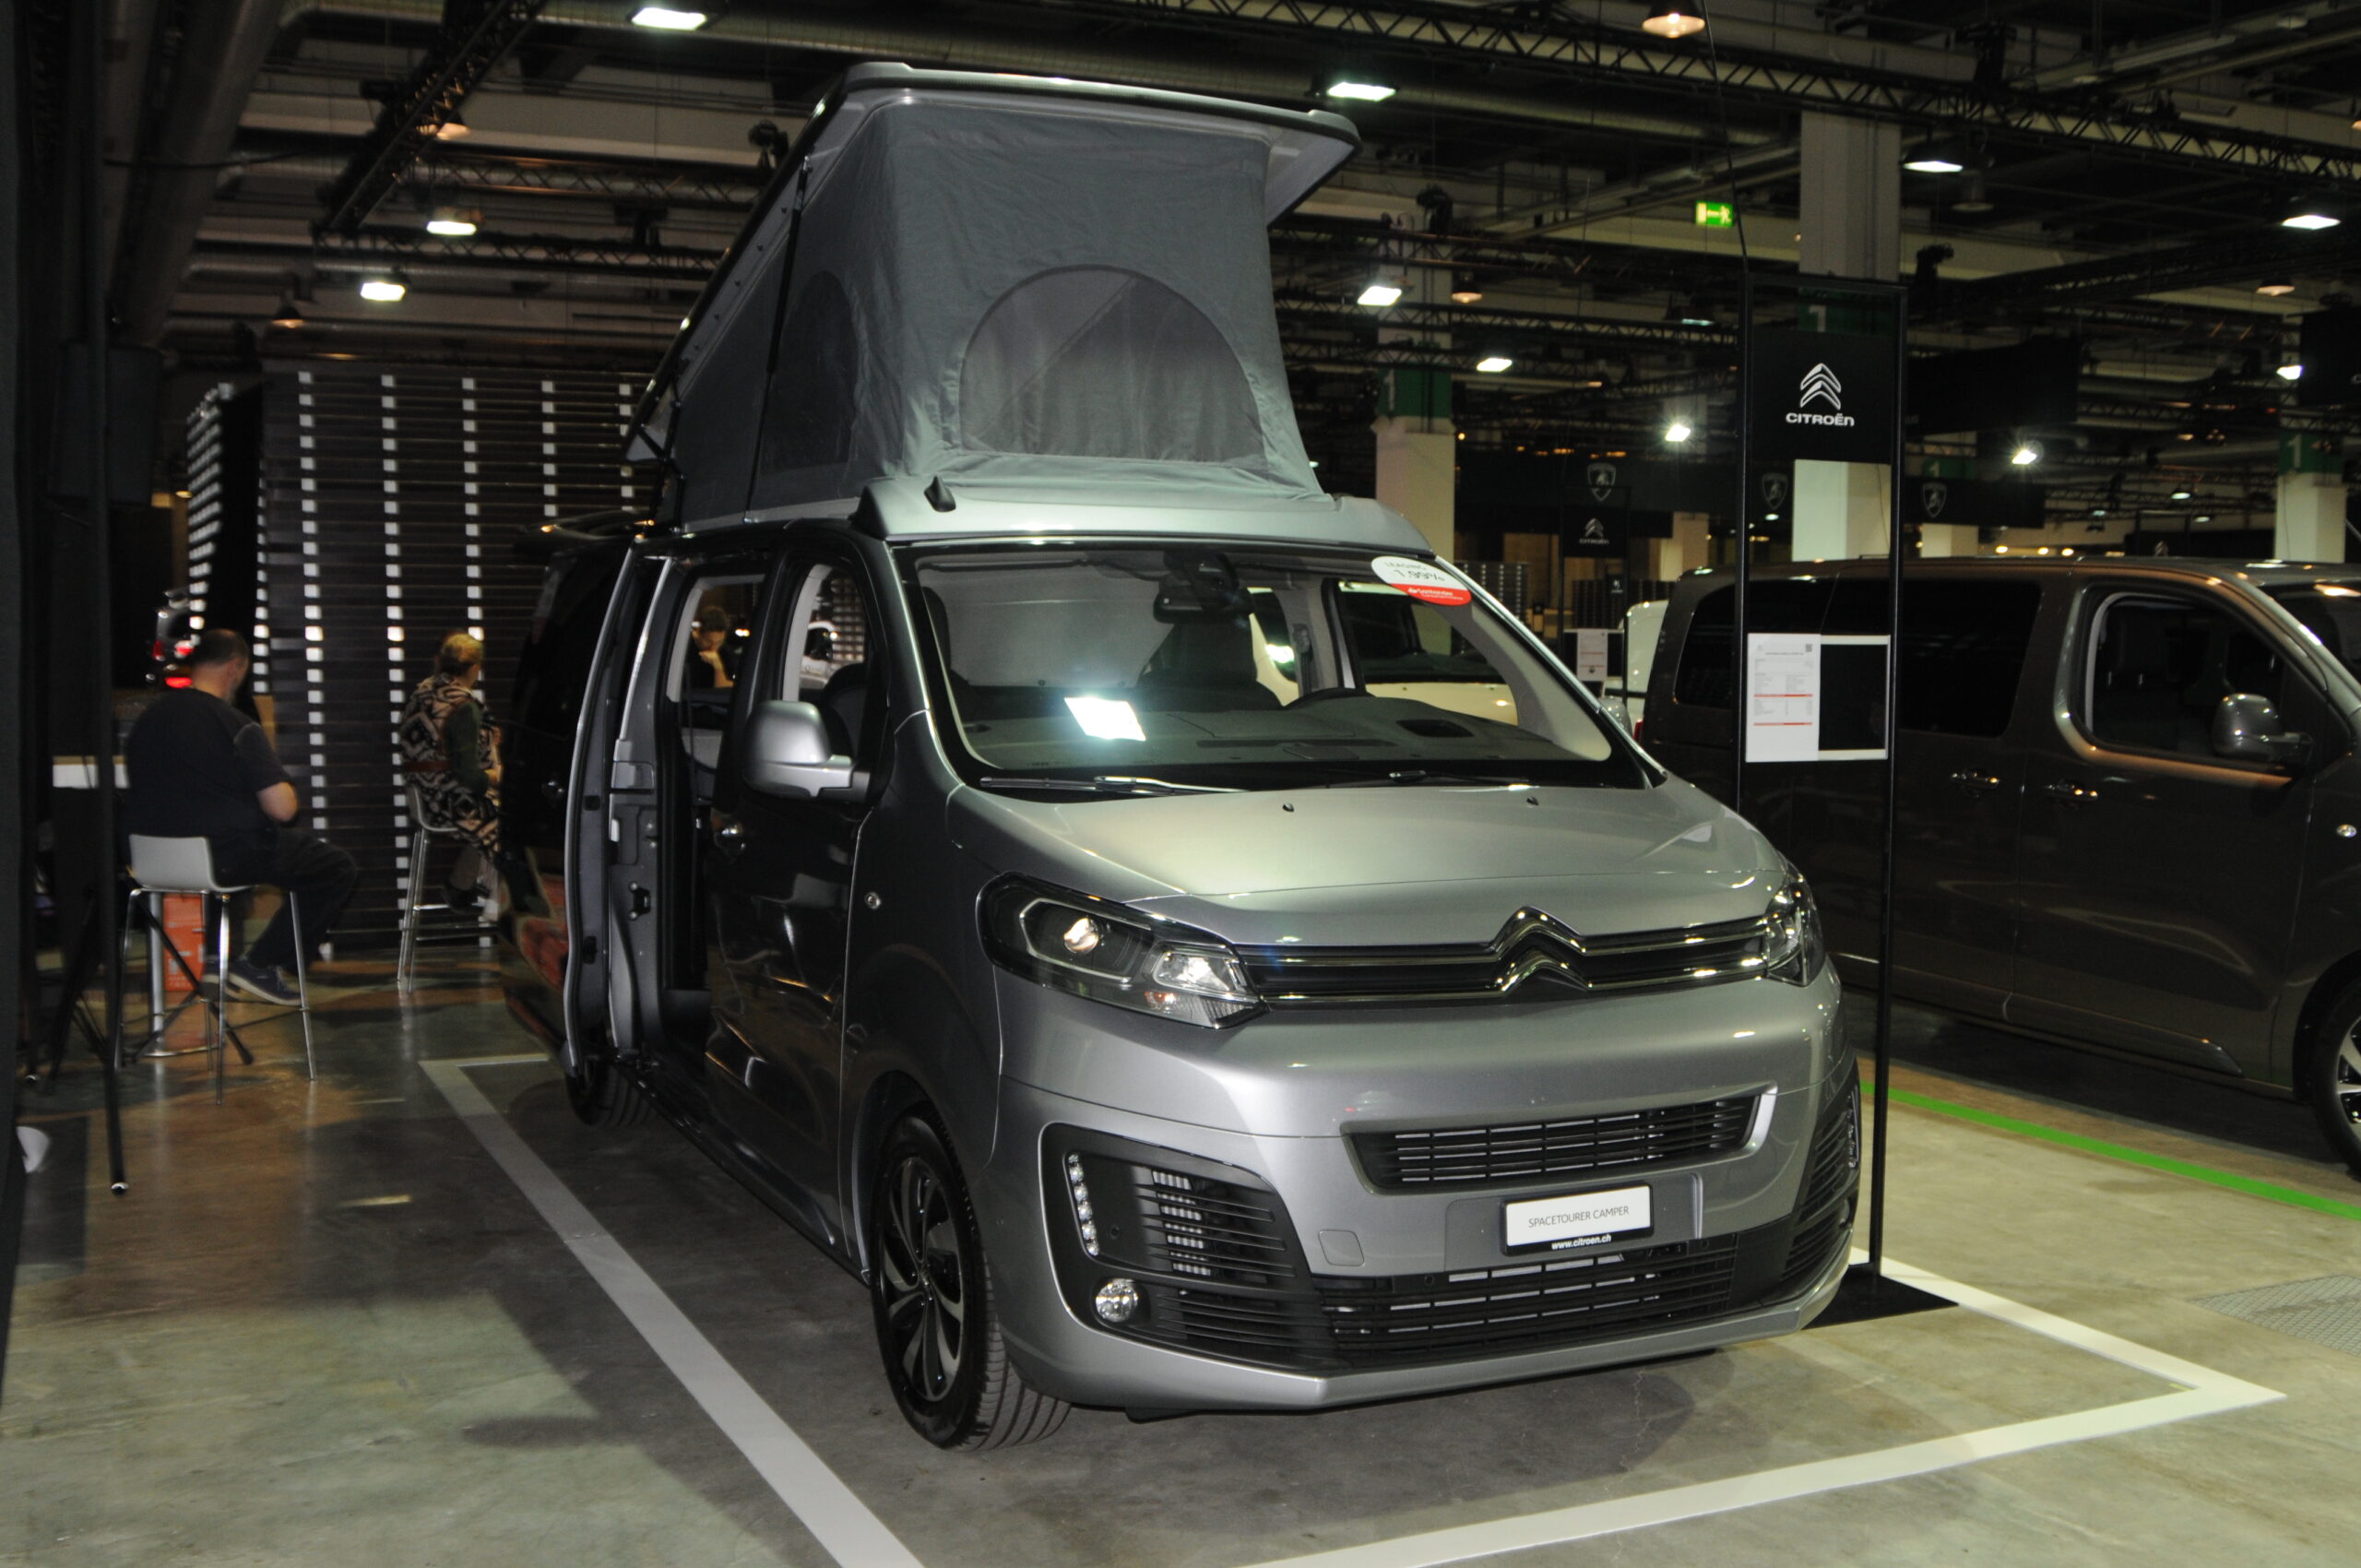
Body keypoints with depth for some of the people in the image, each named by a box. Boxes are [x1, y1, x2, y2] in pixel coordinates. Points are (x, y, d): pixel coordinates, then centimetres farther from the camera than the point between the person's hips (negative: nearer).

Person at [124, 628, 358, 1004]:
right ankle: (260, 963, 4)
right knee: (340, 869, 7)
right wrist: (288, 793, 4)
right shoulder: (237, 726, -17)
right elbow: (282, 808, -21)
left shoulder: (147, 718, 3)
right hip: (226, 856, -8)